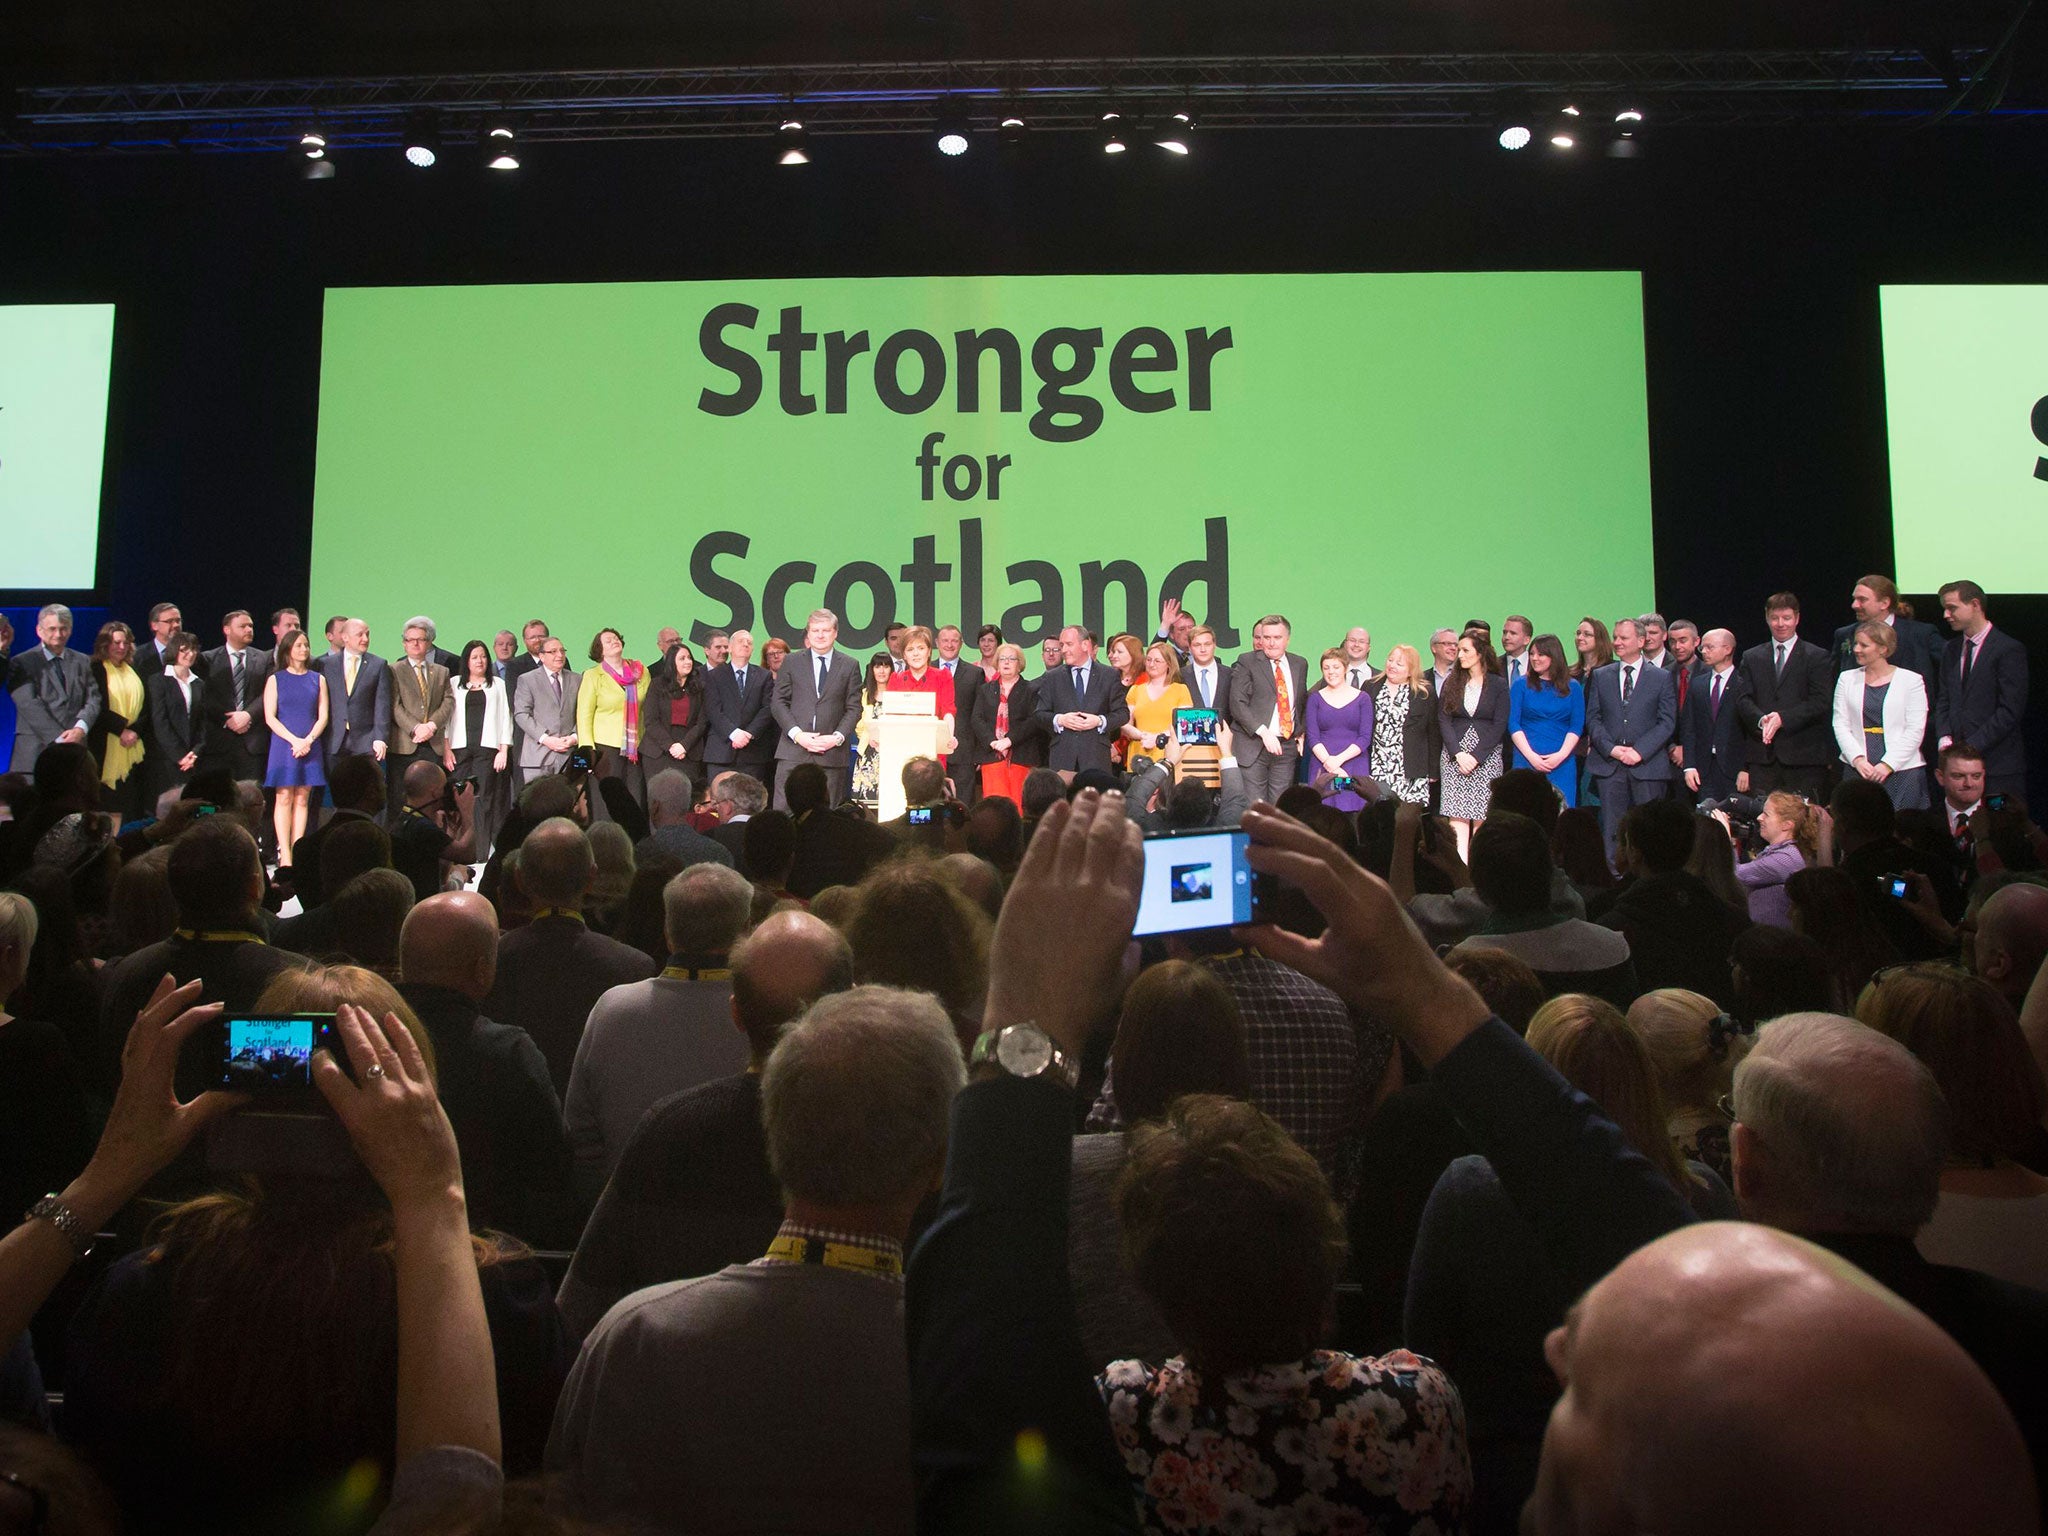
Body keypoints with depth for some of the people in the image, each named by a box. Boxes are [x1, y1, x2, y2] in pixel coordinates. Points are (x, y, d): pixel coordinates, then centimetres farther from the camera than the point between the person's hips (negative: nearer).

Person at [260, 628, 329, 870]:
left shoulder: (318, 679, 11)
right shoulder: (275, 679, 6)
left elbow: (323, 716, 6)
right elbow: (270, 717, -1)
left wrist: (308, 740, -9)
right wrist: (294, 740, -12)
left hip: (311, 747, 2)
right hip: (284, 745, -2)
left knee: (303, 799, 1)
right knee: (284, 798, -4)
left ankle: (297, 850, 2)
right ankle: (284, 854, -5)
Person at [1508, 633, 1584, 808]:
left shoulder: (1573, 687, 9)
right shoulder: (1520, 685, 7)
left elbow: (1577, 726, 4)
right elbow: (1513, 724, 1)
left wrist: (1561, 755, -10)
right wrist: (1531, 756, -10)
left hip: (1562, 762, 0)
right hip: (1527, 760, 0)